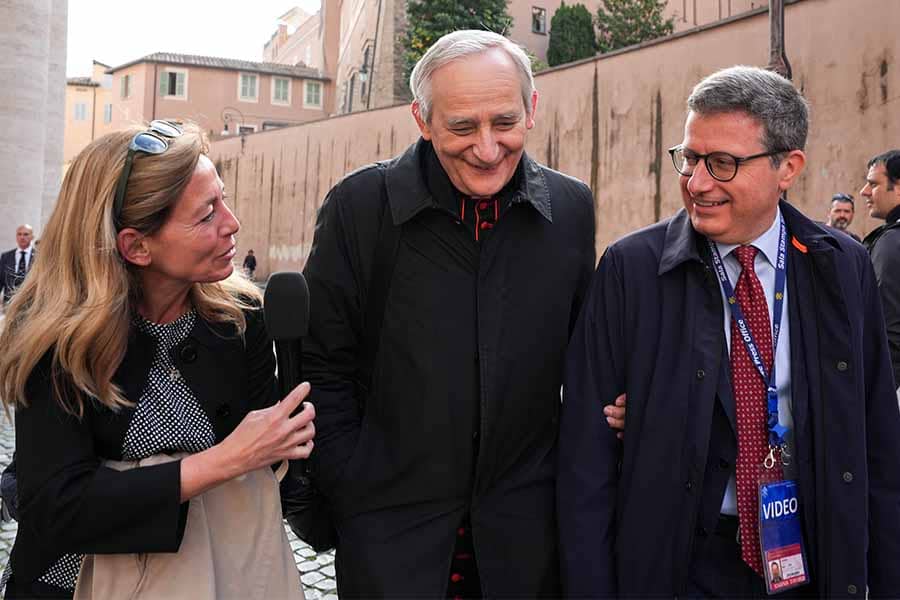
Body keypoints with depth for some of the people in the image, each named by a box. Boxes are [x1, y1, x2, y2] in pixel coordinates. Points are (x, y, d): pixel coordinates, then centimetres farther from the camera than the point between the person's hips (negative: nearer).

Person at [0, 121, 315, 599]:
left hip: (225, 561, 3)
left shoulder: (240, 316, -11)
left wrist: (282, 440, -23)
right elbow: (53, 508, -27)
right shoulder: (54, 334, -20)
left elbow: (261, 453, -1)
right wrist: (224, 461, -29)